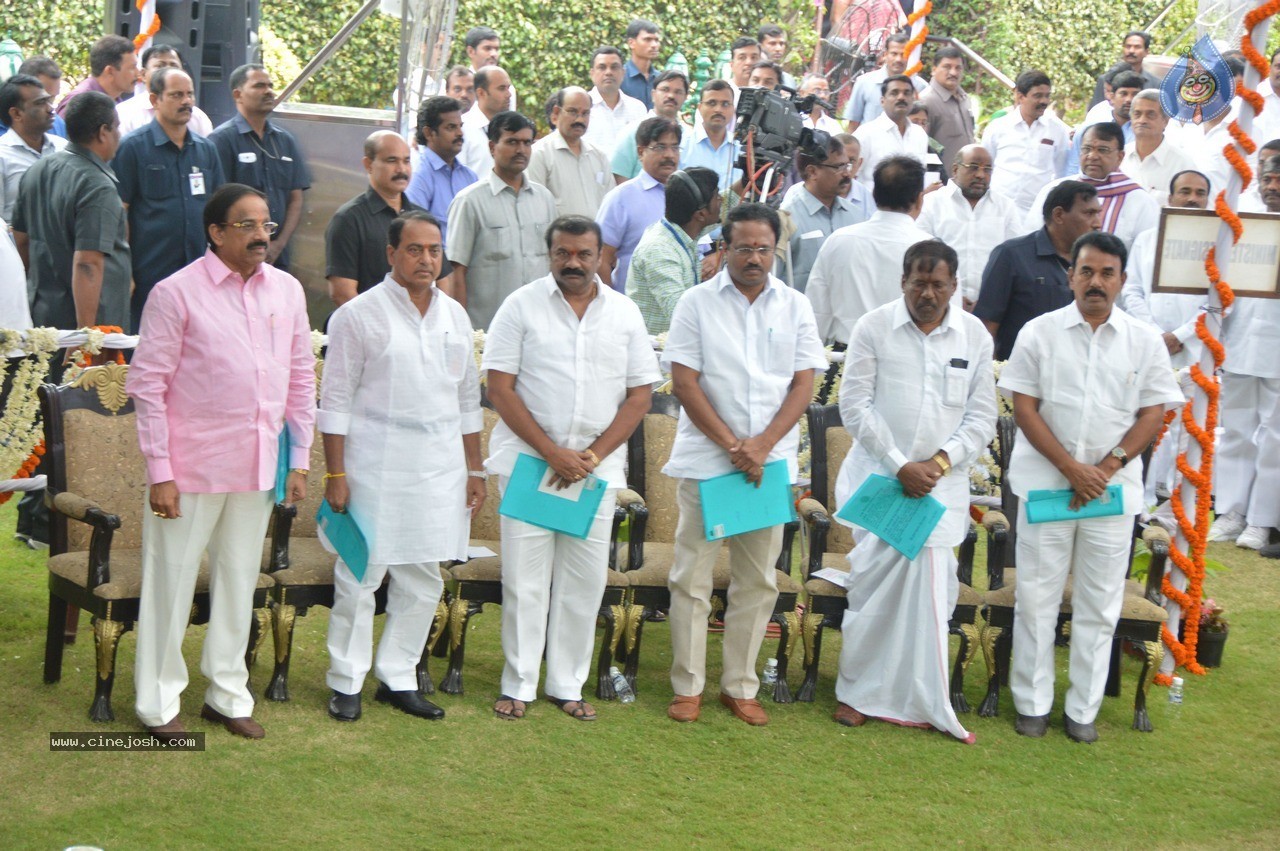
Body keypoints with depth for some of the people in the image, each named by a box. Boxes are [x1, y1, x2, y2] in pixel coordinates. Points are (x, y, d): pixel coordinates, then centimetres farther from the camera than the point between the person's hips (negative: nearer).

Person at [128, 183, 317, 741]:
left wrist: (300, 460, 8)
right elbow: (148, 385, -9)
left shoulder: (287, 290, 6)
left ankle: (227, 695, 28)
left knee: (239, 580, 15)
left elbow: (301, 378, 12)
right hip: (193, 466, -5)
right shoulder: (177, 293, -9)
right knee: (172, 581, 4)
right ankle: (158, 704, 18)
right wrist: (160, 473, -13)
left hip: (259, 466, 5)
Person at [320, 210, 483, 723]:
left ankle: (397, 678, 21)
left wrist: (474, 469, 14)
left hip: (440, 467, 5)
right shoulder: (358, 315, -3)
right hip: (375, 465, -5)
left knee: (423, 581, 8)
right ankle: (346, 682, 13)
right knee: (360, 576, 0)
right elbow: (336, 399, -4)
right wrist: (335, 474, -9)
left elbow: (467, 399, 17)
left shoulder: (454, 316, 11)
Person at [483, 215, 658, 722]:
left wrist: (592, 456, -7)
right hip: (528, 460, -2)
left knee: (584, 580, 5)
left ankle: (567, 685, 17)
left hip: (597, 467, 2)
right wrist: (551, 452, -13)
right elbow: (500, 387, -6)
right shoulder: (522, 306, -1)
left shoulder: (624, 314, 6)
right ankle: (518, 685, 12)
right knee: (525, 578, 1)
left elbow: (639, 396, 5)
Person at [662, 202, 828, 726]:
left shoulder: (795, 307, 6)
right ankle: (688, 687, 11)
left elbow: (803, 384, 2)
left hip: (771, 462, 2)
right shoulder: (698, 303, 0)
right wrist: (731, 444, -13)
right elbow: (684, 382, -5)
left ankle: (741, 687, 18)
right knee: (692, 576, 1)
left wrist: (763, 444, -12)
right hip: (705, 461, -2)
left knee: (758, 581, 7)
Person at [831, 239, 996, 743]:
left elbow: (982, 418, 5)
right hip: (878, 475, -1)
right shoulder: (874, 328, -1)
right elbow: (855, 405, -3)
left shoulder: (974, 336, 4)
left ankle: (926, 703, 10)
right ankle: (859, 692, 13)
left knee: (931, 586, -2)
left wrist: (938, 463, -9)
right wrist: (899, 465, -10)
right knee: (874, 583, -2)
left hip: (942, 482, 1)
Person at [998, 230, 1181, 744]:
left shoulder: (1145, 341, 3)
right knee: (1036, 596, 5)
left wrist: (1107, 467, -11)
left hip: (1113, 489, 1)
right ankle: (1032, 702, 17)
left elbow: (1153, 413, 1)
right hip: (1046, 483, -1)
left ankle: (1083, 709, 17)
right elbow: (1024, 407, -4)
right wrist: (1070, 467, -13)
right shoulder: (1040, 333, -1)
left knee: (1099, 604, 7)